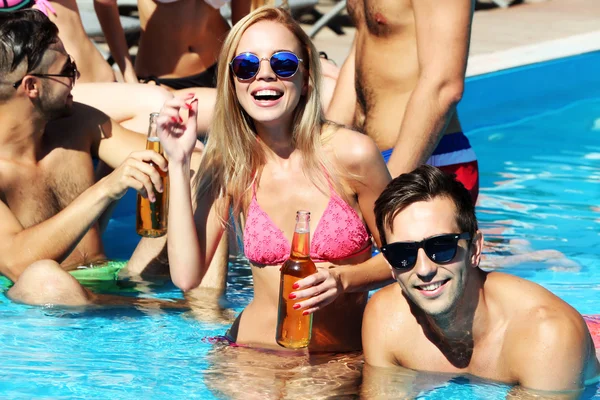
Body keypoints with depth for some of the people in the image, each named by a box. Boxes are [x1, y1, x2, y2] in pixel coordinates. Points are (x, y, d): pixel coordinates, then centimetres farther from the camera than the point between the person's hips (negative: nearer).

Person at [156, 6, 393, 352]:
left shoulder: (352, 153, -9)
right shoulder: (228, 166, -1)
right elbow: (187, 276, -12)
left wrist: (342, 280, -16)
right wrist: (180, 164, -10)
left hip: (344, 360, -2)